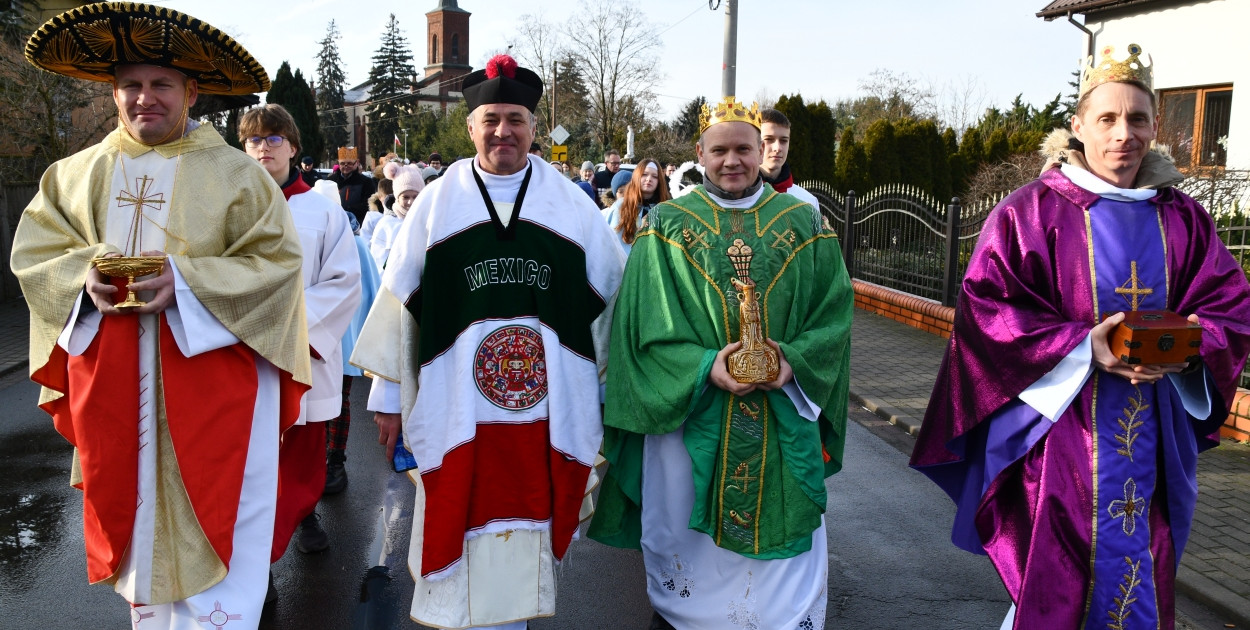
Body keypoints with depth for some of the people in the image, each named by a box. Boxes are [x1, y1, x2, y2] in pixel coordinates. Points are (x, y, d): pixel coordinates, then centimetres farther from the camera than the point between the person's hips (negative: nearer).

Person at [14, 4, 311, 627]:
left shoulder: (236, 174, -1)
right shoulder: (78, 173, 11)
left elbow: (278, 262, -8)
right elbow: (33, 251, 11)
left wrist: (185, 279, -19)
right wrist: (85, 277, -11)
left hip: (211, 371, -3)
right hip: (112, 381, 4)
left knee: (210, 530, -3)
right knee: (134, 514, 12)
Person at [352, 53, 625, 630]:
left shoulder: (570, 202, 5)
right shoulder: (438, 201, 4)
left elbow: (612, 292, 7)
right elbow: (399, 296, 5)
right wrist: (388, 394, 5)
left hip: (550, 403, 1)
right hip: (459, 403, 0)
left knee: (525, 534, 11)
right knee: (466, 531, 7)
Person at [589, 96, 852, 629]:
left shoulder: (804, 224, 4)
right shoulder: (667, 227, 0)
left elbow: (835, 311, 3)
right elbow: (645, 324, -5)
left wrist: (795, 361, -15)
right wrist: (704, 366, -20)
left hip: (784, 421, 1)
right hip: (688, 415, 0)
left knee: (784, 537, 9)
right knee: (684, 535, 14)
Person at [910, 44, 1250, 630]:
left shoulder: (1182, 219, 7)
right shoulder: (1032, 211, -7)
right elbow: (982, 307, -12)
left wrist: (1186, 348, -14)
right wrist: (1082, 346, -21)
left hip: (1154, 440, 5)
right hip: (1059, 432, -4)